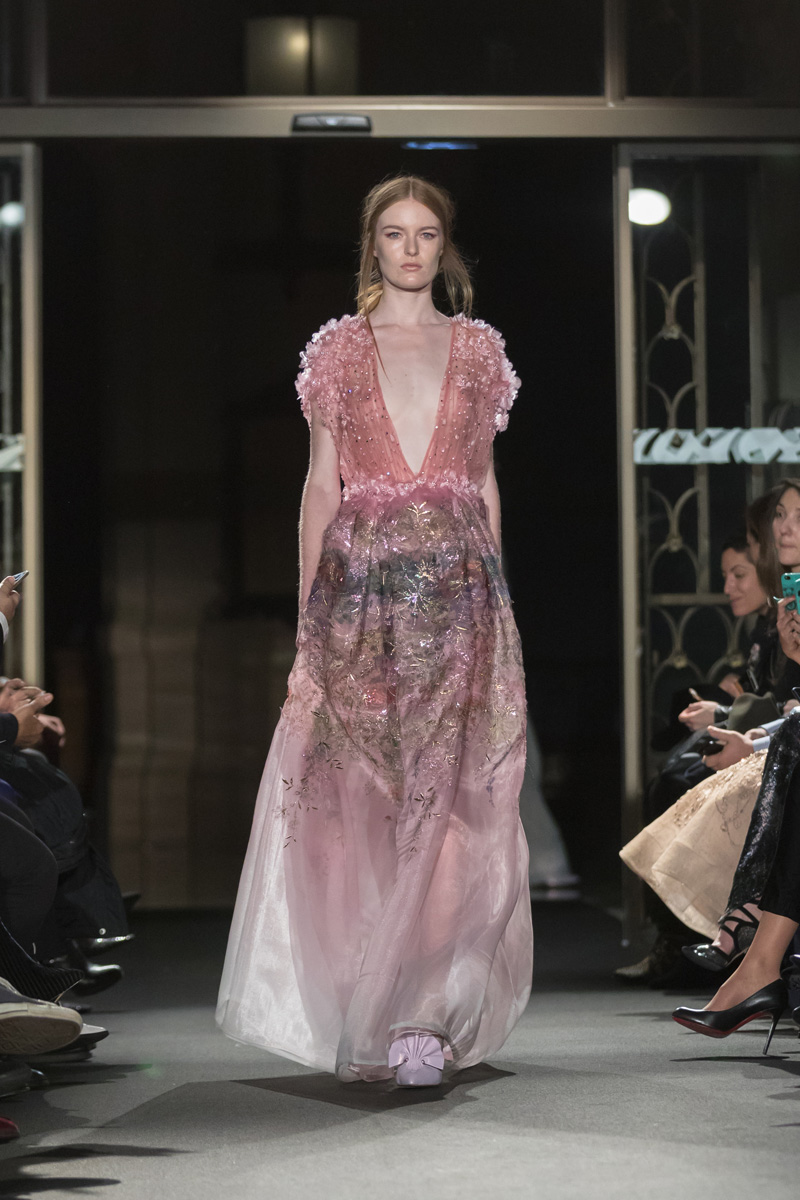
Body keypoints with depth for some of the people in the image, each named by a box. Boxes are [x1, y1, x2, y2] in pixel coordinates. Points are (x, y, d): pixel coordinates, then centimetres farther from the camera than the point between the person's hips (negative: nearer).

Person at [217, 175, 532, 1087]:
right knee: (359, 792, -3)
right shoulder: (339, 351, 9)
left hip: (458, 589, 1)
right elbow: (321, 484, 7)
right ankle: (381, 1011, 6)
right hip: (361, 583, 0)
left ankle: (425, 1013, -9)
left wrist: (492, 594, 6)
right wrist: (307, 610, 0)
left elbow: (485, 483, 13)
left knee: (447, 792, -9)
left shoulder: (477, 350, 13)